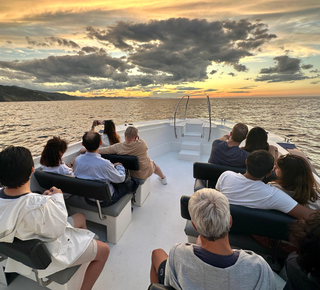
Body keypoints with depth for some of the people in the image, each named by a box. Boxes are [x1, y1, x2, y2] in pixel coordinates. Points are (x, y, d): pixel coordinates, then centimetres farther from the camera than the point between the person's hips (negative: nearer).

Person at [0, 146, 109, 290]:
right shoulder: (40, 205, -41)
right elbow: (57, 230, -24)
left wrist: (43, 198, -6)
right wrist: (58, 197, -16)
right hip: (49, 253, -8)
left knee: (81, 217, 25)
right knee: (104, 250, 2)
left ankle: (86, 242, 47)